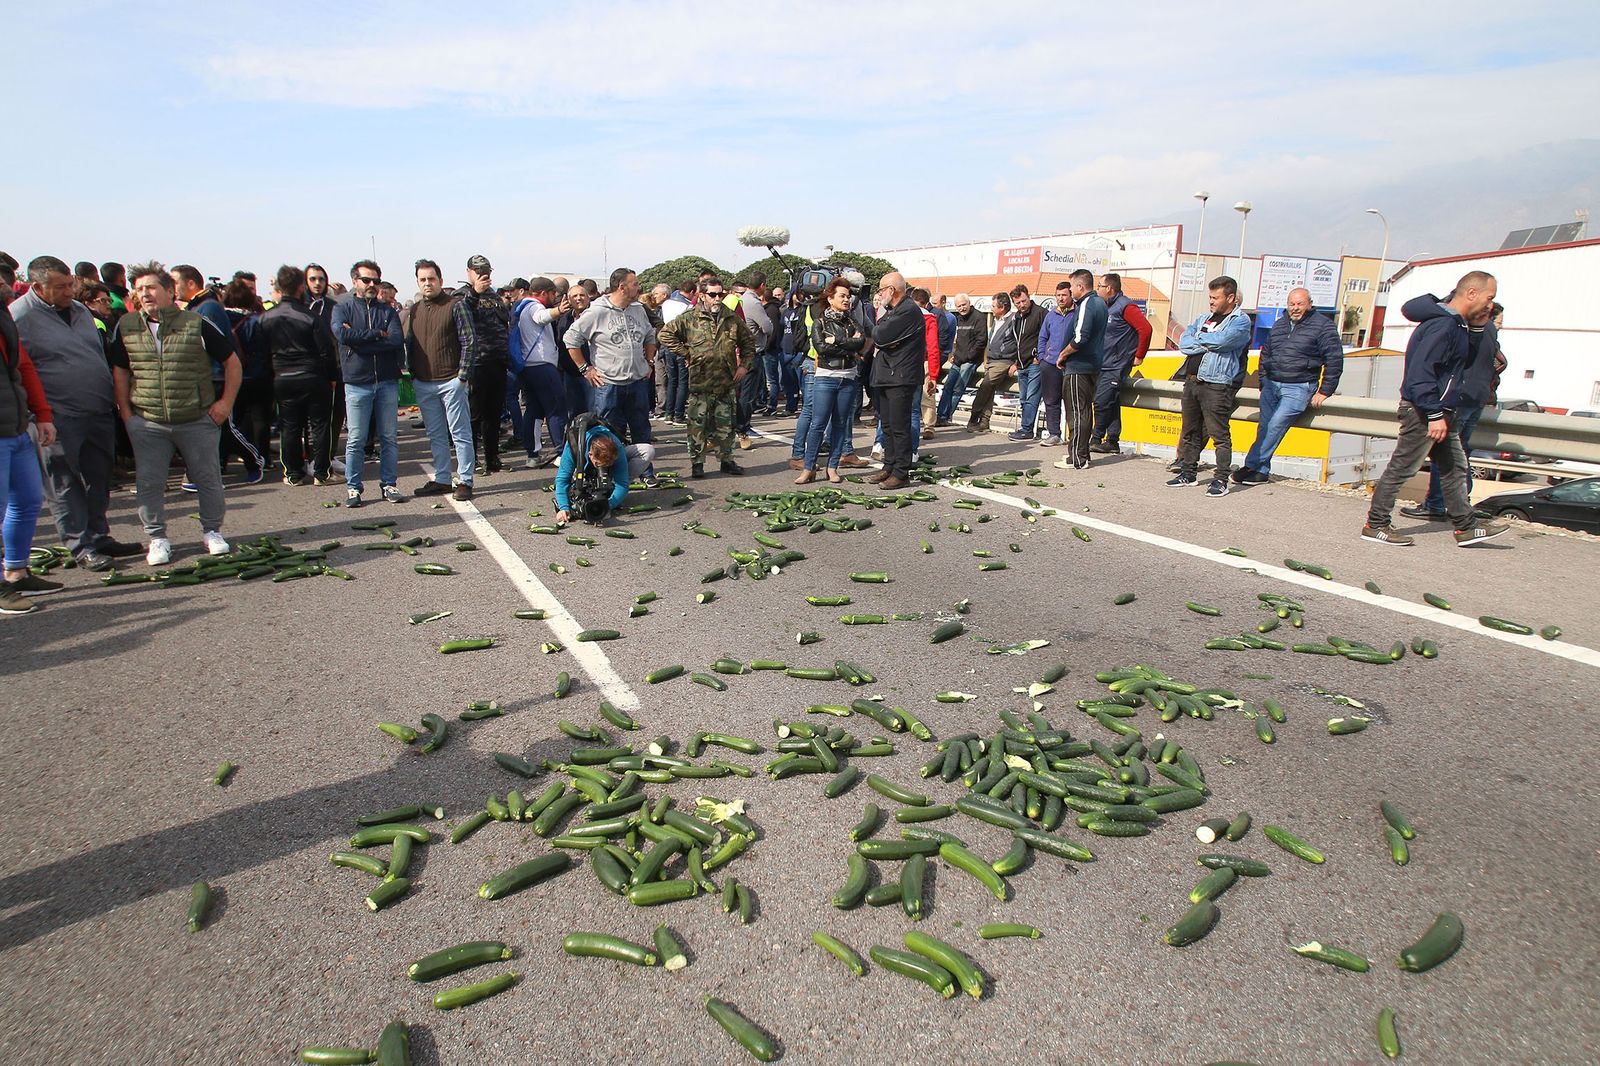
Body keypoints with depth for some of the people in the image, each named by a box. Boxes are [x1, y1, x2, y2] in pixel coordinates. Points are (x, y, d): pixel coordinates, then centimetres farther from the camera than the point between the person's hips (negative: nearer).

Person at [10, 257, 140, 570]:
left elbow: (101, 355, 23)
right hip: (61, 418, -6)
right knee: (66, 483, 2)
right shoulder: (18, 317, -9)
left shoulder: (79, 310, 13)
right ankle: (81, 546, 7)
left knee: (99, 479, 13)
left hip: (100, 413, 7)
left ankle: (99, 536, 24)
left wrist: (114, 397, 18)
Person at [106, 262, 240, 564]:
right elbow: (120, 370, 14)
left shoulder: (197, 324, -3)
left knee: (208, 478, 6)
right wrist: (125, 410, 6)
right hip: (146, 422, 2)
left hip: (197, 420, -2)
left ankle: (212, 531, 24)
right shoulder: (126, 327, 5)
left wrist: (226, 402, -2)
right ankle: (157, 538, 17)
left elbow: (232, 361, 3)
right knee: (149, 482, 3)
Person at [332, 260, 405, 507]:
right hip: (357, 383, -2)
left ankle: (389, 484, 15)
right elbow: (342, 334, -14)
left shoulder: (387, 311, 11)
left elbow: (398, 340, -7)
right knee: (356, 439, 0)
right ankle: (352, 487, 10)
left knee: (389, 437, 6)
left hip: (387, 382, 2)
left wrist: (360, 340, -11)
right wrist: (378, 334, -9)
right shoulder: (342, 308, 7)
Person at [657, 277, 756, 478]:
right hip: (700, 383, -3)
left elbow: (749, 342, 20)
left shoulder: (733, 320, 8)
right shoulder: (689, 319, -3)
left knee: (726, 424, 10)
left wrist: (744, 365, 8)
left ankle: (726, 460, 23)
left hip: (727, 383, 3)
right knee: (698, 425, 1)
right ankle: (697, 462, 11)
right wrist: (685, 353, -5)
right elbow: (664, 334, -2)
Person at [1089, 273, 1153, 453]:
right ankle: (1112, 442, 14)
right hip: (1102, 365, 9)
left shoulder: (1125, 306, -12)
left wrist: (1139, 356, -14)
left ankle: (1097, 438, -2)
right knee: (1111, 404, 10)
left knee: (1102, 402, -11)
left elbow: (1146, 329, -18)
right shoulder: (1106, 308, 16)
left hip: (1116, 367, -9)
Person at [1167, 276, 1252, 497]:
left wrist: (1198, 339, -3)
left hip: (1216, 385, -7)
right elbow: (1183, 342, 6)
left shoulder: (1241, 321, -3)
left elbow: (1221, 340, -20)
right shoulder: (1204, 319, 18)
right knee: (1190, 431, 13)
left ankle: (1221, 480, -3)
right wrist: (1208, 344, -9)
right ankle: (1188, 473, 24)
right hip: (1192, 382, 7)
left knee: (1219, 434, -6)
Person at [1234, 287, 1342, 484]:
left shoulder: (1323, 326, 0)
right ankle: (1261, 471, -1)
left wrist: (1324, 392, -6)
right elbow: (1265, 354, 27)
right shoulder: (1279, 325, 17)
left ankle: (1251, 466, -14)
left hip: (1298, 388, -5)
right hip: (1271, 384, 5)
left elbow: (1334, 360, -2)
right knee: (1264, 426, -3)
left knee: (1276, 425, -16)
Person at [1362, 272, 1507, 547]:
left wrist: (1477, 328, 8)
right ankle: (1374, 525, 4)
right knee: (1401, 468, -4)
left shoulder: (1457, 325, 13)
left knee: (1455, 469, 14)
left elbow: (1467, 361, 23)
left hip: (1442, 413, 11)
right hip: (1424, 413, -11)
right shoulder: (1442, 325, -19)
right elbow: (1421, 371, -26)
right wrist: (1435, 415, -26)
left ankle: (1467, 527, 21)